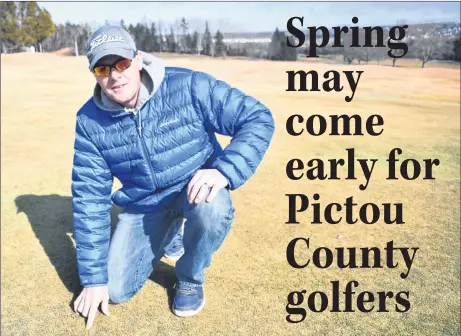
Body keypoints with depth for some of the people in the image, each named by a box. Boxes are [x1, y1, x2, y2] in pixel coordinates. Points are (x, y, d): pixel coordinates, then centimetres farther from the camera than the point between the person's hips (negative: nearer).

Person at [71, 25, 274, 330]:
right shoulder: (90, 121, -13)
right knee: (116, 290, -3)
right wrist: (94, 277, -8)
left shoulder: (189, 86, -23)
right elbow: (89, 198, -9)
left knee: (213, 209, -38)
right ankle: (170, 234, 27)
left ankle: (190, 279, -3)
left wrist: (225, 170, -40)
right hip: (143, 204, 3)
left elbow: (258, 118, -22)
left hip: (197, 189, -3)